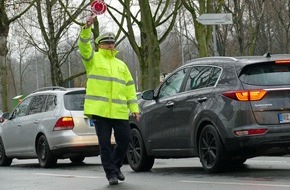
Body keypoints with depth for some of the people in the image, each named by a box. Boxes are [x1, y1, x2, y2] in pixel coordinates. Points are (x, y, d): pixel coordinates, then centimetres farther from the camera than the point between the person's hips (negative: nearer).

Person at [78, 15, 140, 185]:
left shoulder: (121, 65, 20)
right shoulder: (93, 59, 8)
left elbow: (130, 87, 17)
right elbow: (84, 46, -12)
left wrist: (134, 108, 8)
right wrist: (87, 29, -28)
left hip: (119, 111, 4)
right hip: (99, 109, -4)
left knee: (125, 139, 2)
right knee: (105, 143, -1)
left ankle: (116, 166, 24)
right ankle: (111, 173, 7)